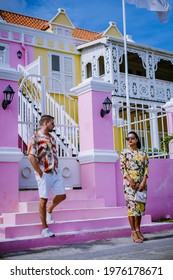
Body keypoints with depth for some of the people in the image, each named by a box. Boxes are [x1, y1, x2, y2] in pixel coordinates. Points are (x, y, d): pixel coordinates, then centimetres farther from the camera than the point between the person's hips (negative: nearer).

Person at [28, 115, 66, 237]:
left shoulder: (52, 138, 15)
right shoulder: (36, 138, -9)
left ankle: (49, 210, 36)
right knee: (43, 199, 0)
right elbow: (31, 157, -17)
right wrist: (40, 173, -16)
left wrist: (56, 167, 11)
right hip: (44, 174, -7)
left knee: (62, 196, 8)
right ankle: (45, 229, 8)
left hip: (56, 172, 7)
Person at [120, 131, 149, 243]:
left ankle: (138, 230, 13)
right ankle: (133, 232, -2)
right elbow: (122, 167, -4)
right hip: (129, 182, -3)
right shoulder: (124, 152, 3)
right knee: (132, 205, -7)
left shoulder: (143, 154, 10)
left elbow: (146, 168, 4)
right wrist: (130, 180, -15)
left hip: (141, 182, 3)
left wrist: (143, 181, -10)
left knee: (140, 205, 5)